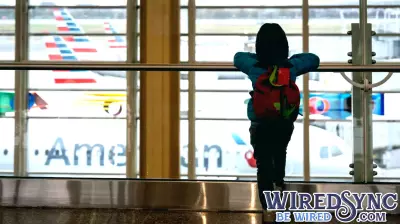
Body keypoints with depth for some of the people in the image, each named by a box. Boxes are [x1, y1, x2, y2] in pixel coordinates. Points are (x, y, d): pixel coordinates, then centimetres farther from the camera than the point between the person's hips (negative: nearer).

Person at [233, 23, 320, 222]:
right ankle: (278, 182, 20)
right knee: (280, 152, 33)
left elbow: (238, 56, 13)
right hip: (285, 122, 2)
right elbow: (314, 59, 12)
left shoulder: (254, 66, -8)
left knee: (263, 162, 3)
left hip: (260, 123, -2)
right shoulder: (292, 66, -6)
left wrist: (259, 57, 20)